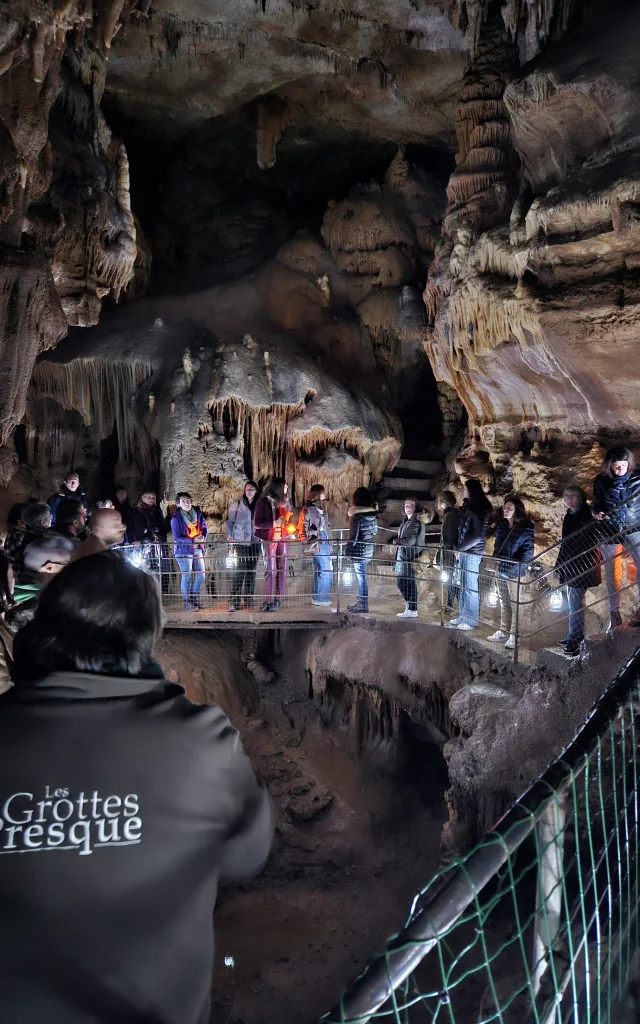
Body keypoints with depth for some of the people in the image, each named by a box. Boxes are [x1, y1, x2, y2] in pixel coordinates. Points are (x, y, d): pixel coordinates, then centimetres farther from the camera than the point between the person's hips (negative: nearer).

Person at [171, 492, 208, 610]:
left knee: (200, 576, 9)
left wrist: (203, 536, -12)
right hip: (184, 550, -5)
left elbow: (204, 527, 11)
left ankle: (195, 598, 26)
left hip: (197, 549, 5)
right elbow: (177, 538, -13)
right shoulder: (176, 518, -11)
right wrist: (193, 540, -24)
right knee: (186, 576, -2)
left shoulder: (197, 513, 3)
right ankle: (186, 601, 11)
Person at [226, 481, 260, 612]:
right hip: (240, 541, -4)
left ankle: (249, 599, 17)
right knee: (240, 569, -11)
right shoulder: (237, 504, 2)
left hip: (255, 541, 4)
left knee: (251, 570, 8)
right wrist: (230, 536, -5)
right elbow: (230, 521, 4)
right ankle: (234, 601, -11)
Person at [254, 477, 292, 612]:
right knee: (271, 570, -6)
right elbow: (256, 524, -12)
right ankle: (268, 601, 1)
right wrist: (274, 523, -21)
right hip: (269, 540, -5)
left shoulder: (284, 501, 10)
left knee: (282, 569, 1)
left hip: (283, 538, 5)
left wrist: (288, 521, 4)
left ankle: (278, 600, 7)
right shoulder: (263, 502, -9)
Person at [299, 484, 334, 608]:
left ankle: (317, 598, 22)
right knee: (326, 571, -10)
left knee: (320, 571, 13)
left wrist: (329, 544, 20)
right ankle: (321, 599, -2)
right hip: (317, 544, -9)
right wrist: (304, 540, -18)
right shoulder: (308, 509, -9)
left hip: (325, 543, 9)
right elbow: (302, 527, -9)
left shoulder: (322, 508, 16)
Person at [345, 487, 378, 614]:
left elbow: (353, 537, -18)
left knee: (361, 576, 3)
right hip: (369, 550, 7)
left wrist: (348, 551, -6)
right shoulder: (373, 515, 2)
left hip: (359, 551, -7)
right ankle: (361, 601, 27)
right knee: (361, 576, 18)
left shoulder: (358, 517, -20)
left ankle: (363, 604, 13)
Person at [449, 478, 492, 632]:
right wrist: (459, 548, 4)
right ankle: (464, 615, 23)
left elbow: (478, 535, -16)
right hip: (465, 551, 8)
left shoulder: (479, 510, -13)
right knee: (463, 585, 13)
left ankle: (471, 621, 7)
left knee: (471, 587, -1)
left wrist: (459, 548, -11)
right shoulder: (468, 506, 10)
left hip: (472, 553, -8)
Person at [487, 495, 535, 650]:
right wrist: (495, 559, 7)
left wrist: (517, 567, -22)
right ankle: (503, 632, 23)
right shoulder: (501, 524, 6)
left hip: (514, 572, -6)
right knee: (503, 602, 14)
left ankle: (514, 636, 6)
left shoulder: (525, 527, -12)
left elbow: (528, 551, -15)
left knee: (515, 603, 0)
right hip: (500, 569, 6)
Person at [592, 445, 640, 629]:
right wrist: (596, 513, -12)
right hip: (609, 531, 1)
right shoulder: (601, 481, -1)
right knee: (611, 572, 5)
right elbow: (596, 503, 8)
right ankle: (614, 613, 15)